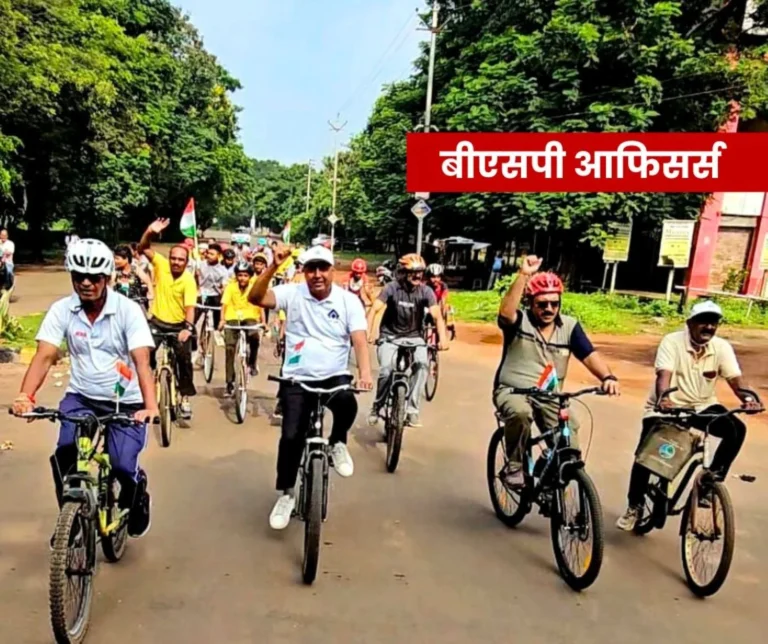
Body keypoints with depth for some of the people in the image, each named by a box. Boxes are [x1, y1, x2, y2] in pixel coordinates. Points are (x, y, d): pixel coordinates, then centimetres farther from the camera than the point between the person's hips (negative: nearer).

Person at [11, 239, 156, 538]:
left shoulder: (128, 310, -14)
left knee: (123, 466, -14)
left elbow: (142, 361, -23)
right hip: (81, 397, 3)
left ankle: (137, 501, 22)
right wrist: (25, 395, -32)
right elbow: (44, 356, -14)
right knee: (63, 457, -18)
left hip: (125, 401, -2)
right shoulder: (61, 310, -6)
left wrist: (150, 405, -38)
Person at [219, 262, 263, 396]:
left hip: (249, 318, -1)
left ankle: (252, 363, -5)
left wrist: (263, 322, -25)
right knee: (230, 348, -8)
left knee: (254, 336, -32)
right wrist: (222, 320, -28)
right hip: (232, 318, 1)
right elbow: (224, 303, -14)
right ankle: (230, 382, 2)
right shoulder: (231, 286, -7)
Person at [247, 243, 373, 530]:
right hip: (297, 379, 1)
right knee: (291, 436, -8)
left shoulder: (348, 300, -3)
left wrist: (365, 372, -29)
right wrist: (274, 266, -27)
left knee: (347, 403, -33)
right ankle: (286, 494, 17)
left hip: (335, 377, 0)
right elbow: (255, 298, -14)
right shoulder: (292, 293, -1)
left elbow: (359, 340, -11)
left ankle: (338, 443, 2)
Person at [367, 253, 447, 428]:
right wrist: (369, 332, -39)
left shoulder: (426, 291, -10)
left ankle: (412, 410, -15)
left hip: (414, 337, 1)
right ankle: (376, 407, 5)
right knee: (386, 371, -22)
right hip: (390, 336, -1)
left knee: (423, 363, -26)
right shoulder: (392, 288, -13)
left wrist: (442, 338, -37)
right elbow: (374, 310, -23)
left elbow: (437, 316, -20)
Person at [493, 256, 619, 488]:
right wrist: (523, 275, -40)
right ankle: (514, 466, -13)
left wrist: (607, 377, -30)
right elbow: (506, 312, -32)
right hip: (512, 391, -3)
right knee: (520, 413, -37)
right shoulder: (519, 321, -8)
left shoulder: (569, 326, 0)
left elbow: (590, 355, -10)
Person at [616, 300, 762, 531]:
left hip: (702, 406, 3)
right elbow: (664, 374, -30)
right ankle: (634, 506, 5)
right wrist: (663, 399, -50)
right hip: (667, 407, -3)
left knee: (737, 429, -24)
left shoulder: (722, 347, -6)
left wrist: (747, 397, -40)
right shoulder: (672, 342, -17)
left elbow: (735, 378, -17)